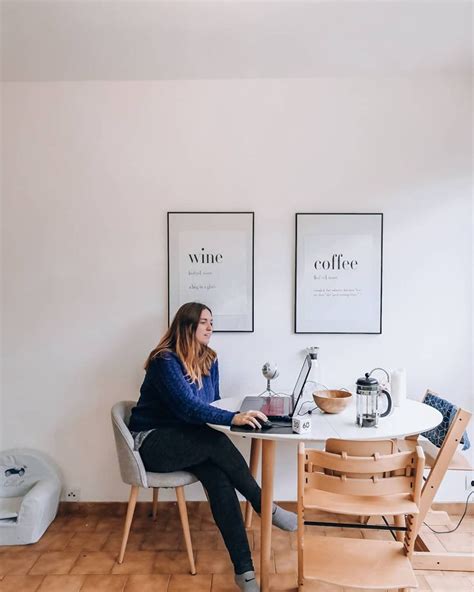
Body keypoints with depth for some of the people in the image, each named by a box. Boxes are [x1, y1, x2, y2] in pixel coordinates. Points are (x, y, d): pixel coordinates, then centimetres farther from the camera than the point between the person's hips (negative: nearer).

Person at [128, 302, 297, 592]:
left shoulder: (209, 360, 4)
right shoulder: (165, 360, -19)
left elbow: (211, 403, 12)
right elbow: (187, 406, -31)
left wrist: (235, 415, -9)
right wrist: (233, 418, -42)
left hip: (185, 441, 6)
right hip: (153, 442, -6)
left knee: (219, 478, -24)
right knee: (217, 442, -30)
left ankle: (244, 568, -20)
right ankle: (266, 507, -14)